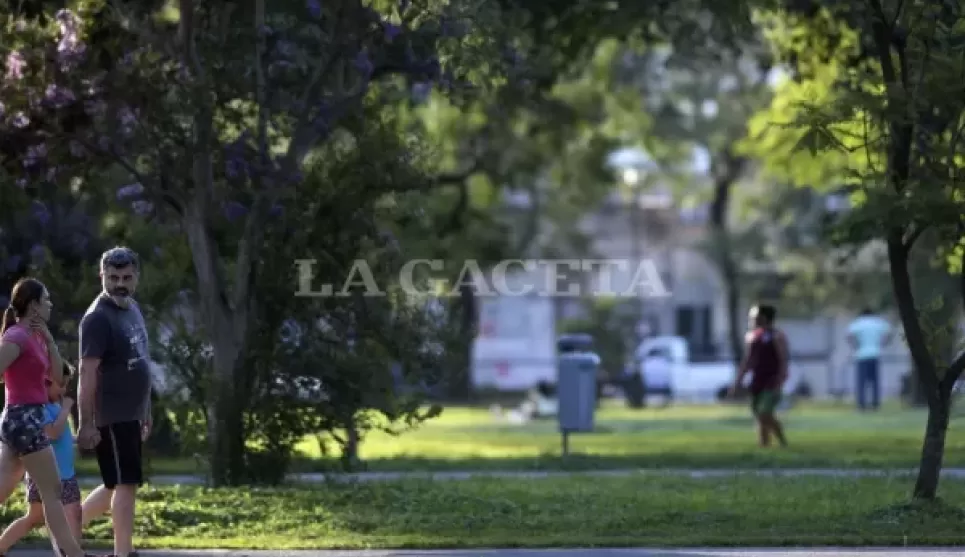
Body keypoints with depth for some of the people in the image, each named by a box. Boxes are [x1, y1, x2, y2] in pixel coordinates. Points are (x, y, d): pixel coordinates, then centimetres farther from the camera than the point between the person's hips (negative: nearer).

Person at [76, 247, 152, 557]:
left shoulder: (132, 308, 12)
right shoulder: (98, 318, -17)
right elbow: (87, 374, -20)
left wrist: (145, 411, 21)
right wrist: (86, 424, -24)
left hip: (129, 415, 9)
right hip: (111, 417, -9)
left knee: (117, 485, 16)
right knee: (126, 484, -8)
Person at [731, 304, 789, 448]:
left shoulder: (777, 336, -7)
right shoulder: (751, 337, 13)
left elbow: (784, 361, -11)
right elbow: (747, 361, 17)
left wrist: (780, 382, -19)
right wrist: (739, 380, 9)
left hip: (772, 382, -7)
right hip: (757, 382, 7)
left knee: (765, 413, -18)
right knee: (760, 416, 4)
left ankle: (783, 443, -8)